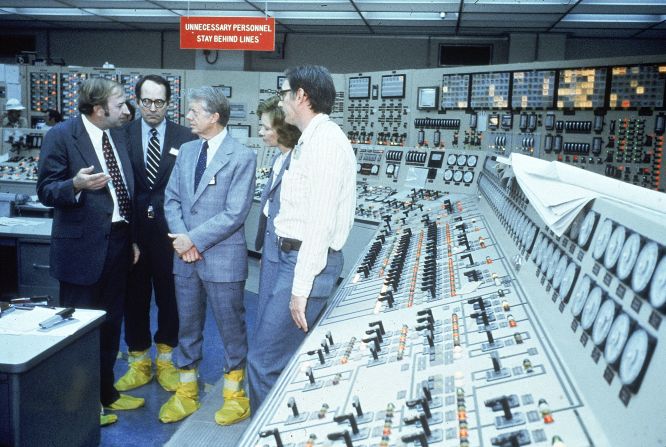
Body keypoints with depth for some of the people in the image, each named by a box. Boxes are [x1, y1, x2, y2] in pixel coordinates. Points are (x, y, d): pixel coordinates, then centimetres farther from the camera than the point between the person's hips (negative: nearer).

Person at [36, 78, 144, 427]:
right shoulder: (60, 136, -11)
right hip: (82, 246, -7)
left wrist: (132, 238, 13)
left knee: (110, 324, 18)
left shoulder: (117, 135, 9)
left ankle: (105, 392, 35)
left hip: (118, 241, 7)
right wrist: (76, 184, -32)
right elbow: (46, 191, -12)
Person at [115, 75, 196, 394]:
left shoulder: (185, 137, -1)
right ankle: (139, 362, 27)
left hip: (169, 230, -1)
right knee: (135, 296, 10)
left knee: (169, 295, 10)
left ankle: (166, 361, 28)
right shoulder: (124, 135, 2)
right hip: (133, 229, 1)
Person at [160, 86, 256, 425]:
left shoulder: (241, 157, -10)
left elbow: (234, 213, -15)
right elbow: (172, 199, 8)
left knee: (231, 328, 8)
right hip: (186, 256, 6)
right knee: (187, 326, 16)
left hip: (222, 257, -6)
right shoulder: (186, 151, 9)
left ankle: (235, 394, 26)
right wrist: (182, 239, -8)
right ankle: (186, 393, 32)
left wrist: (194, 240, -15)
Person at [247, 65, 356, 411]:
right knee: (296, 360, 19)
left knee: (264, 361, -5)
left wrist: (301, 287, -21)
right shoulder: (311, 140, 15)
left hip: (308, 262, -10)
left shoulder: (324, 141, -16)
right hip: (293, 254, 10)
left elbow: (320, 221, -22)